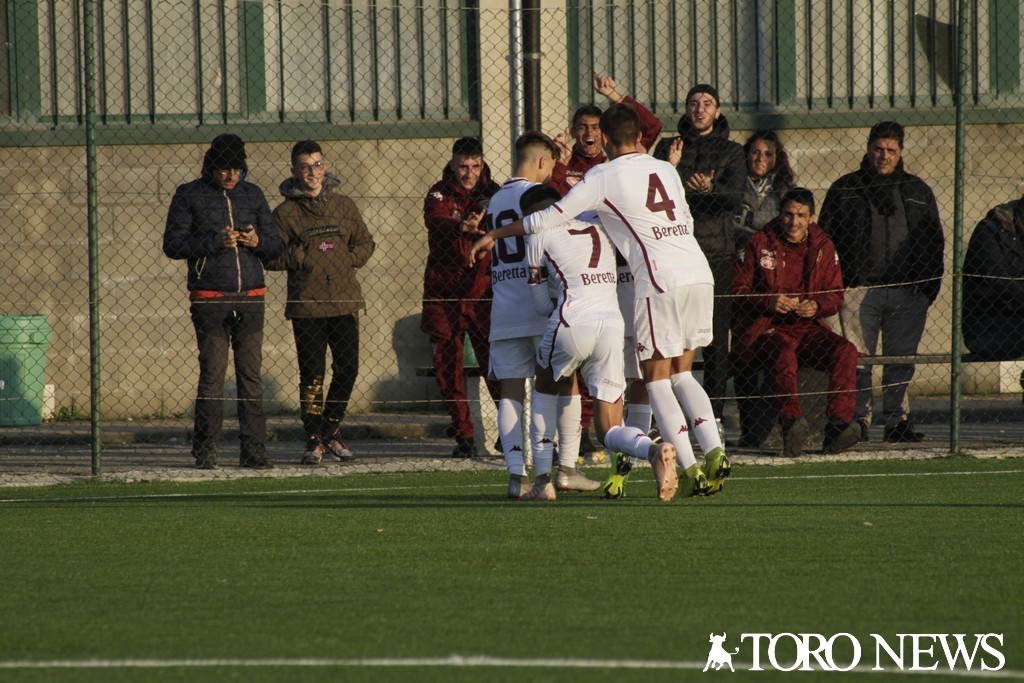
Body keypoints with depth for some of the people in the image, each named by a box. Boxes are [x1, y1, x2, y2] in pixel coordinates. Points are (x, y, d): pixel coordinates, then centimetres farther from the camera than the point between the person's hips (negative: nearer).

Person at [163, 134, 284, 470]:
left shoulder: (252, 195, 14)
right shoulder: (189, 195, 3)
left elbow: (275, 246, 16)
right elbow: (172, 244, -4)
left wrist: (258, 241, -7)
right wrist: (213, 242, -16)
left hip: (250, 299, 3)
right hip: (209, 300, -3)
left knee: (251, 375, 1)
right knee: (212, 374, -6)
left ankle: (253, 448, 2)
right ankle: (206, 450, 0)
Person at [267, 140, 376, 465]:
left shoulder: (344, 205, 11)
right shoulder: (285, 212, 2)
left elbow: (365, 243, 15)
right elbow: (271, 256, -2)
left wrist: (347, 258, -3)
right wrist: (305, 253, -12)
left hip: (344, 303, 3)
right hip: (307, 305, -3)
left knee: (347, 369, 1)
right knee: (312, 374, -5)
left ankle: (331, 431, 19)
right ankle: (314, 440, 3)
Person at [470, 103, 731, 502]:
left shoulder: (603, 177, -1)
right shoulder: (666, 171, 17)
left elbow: (549, 219, 0)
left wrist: (493, 236, 13)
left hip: (661, 282, -6)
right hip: (700, 274, 6)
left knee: (657, 380, 1)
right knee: (681, 374, 16)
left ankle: (691, 468, -8)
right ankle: (715, 453, 1)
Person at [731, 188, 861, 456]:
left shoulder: (823, 247, 12)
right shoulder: (759, 243, 3)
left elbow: (835, 295, 13)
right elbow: (737, 291, 2)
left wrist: (816, 306, -10)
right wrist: (768, 302, -17)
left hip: (807, 327, 4)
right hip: (765, 327, -4)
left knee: (845, 351, -24)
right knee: (783, 354, -38)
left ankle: (839, 423, -35)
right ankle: (791, 422, -54)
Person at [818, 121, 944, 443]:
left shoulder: (917, 191, 15)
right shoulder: (844, 190, 9)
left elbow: (934, 241, 19)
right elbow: (824, 237, 9)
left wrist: (930, 284, 8)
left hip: (907, 293, 2)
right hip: (859, 289, -2)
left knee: (901, 358, 1)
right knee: (858, 358, -5)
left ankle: (898, 421, 6)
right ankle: (858, 422, -1)